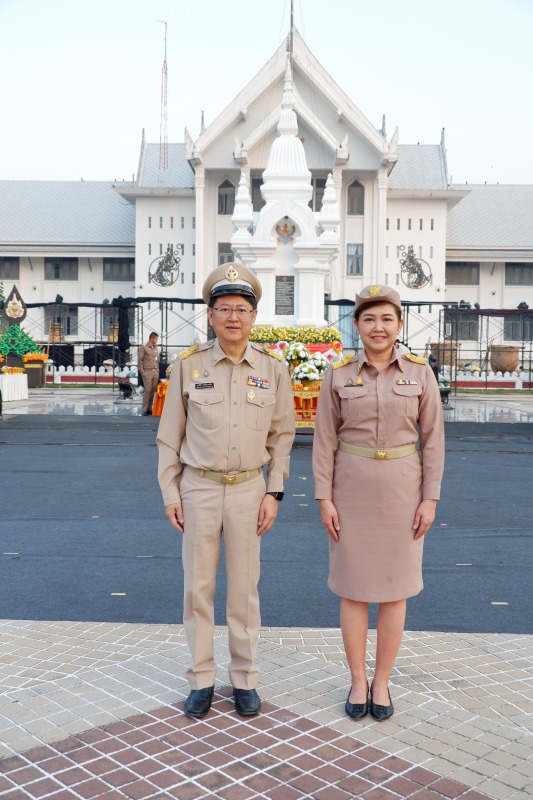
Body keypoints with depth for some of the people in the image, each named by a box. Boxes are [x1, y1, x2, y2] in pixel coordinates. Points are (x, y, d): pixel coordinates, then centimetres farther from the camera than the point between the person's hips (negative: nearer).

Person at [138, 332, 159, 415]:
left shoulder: (156, 348, 16)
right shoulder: (144, 347, -1)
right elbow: (140, 360, -4)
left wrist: (158, 370, 11)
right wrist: (142, 371, -10)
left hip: (155, 372, 5)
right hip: (147, 372, -5)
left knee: (153, 391, 3)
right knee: (148, 390, -9)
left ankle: (149, 409, 10)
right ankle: (144, 410, -5)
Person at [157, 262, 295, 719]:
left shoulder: (273, 368, 0)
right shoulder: (189, 365, -2)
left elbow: (282, 435, 6)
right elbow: (170, 435, 3)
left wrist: (274, 492, 0)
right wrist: (170, 492, 0)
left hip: (248, 489, 0)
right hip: (198, 488, 0)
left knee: (245, 589, 9)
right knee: (198, 587, 7)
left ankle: (245, 679, 25)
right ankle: (202, 679, 23)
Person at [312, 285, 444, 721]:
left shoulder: (420, 371, -2)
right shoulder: (339, 374, -2)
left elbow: (433, 438, 0)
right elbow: (325, 440, -1)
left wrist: (430, 499, -5)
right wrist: (324, 498, -6)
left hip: (402, 488, 0)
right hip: (352, 488, 0)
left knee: (394, 588, 8)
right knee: (353, 587, 7)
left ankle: (382, 682, 24)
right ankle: (358, 681, 24)